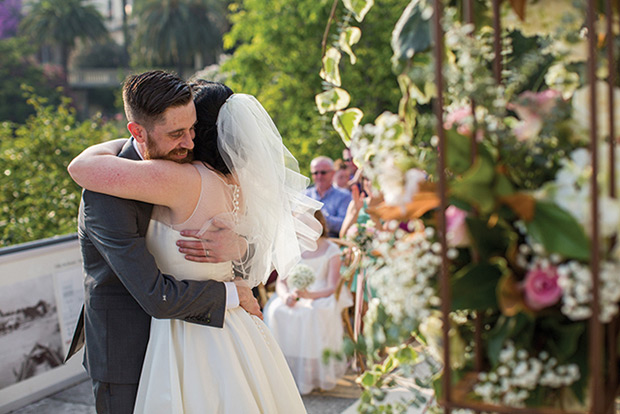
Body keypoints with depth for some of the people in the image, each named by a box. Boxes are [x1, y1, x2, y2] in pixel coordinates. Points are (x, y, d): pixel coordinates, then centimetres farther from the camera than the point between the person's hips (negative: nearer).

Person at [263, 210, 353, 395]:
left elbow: (333, 288, -9)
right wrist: (285, 295, -19)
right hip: (294, 298, 3)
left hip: (321, 298, -3)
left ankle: (313, 374, -22)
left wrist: (310, 295, -27)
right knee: (275, 311, -28)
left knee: (314, 314, -37)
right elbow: (281, 281, 5)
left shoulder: (331, 250, -1)